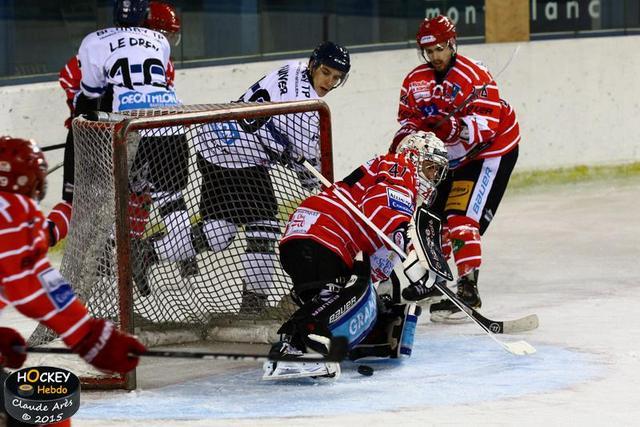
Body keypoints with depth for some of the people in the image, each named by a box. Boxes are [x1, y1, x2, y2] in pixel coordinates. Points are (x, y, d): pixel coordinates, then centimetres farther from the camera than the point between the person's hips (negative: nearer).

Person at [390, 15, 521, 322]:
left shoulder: (474, 76, -22)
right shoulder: (415, 81, 0)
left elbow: (486, 124, -29)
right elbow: (409, 116, 7)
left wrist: (454, 127, -45)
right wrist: (406, 134, -15)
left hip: (490, 151, -8)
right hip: (449, 157, 8)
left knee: (461, 217, -19)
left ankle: (468, 289, -18)